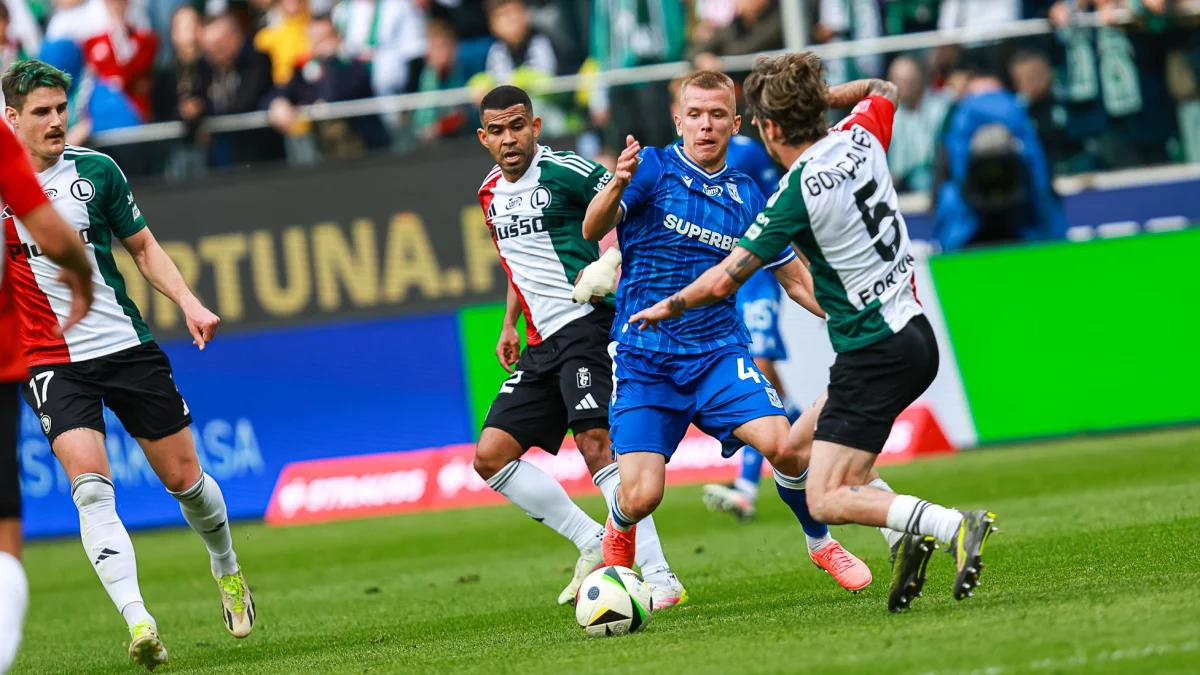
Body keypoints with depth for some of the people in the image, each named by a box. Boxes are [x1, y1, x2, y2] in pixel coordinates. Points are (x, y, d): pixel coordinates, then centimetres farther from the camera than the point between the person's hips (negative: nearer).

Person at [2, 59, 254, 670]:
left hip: (126, 344, 2)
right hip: (51, 361, -2)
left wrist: (188, 302, 0)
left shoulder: (95, 170, 1)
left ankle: (226, 569, 37)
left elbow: (142, 246, 12)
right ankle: (138, 621, -26)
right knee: (90, 485, -21)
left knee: (184, 477, 8)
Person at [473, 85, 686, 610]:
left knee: (596, 442, -23)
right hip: (542, 344, 8)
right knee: (491, 456, 1)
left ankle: (659, 577, -22)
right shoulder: (491, 193, 14)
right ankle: (595, 545, 8)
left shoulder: (563, 171, -10)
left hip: (586, 325, -8)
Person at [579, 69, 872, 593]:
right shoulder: (654, 168, -4)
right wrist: (618, 184, -41)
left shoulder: (747, 196, 8)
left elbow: (795, 279, 16)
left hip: (718, 353, 2)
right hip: (644, 358, -2)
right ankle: (617, 537, 25)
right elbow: (593, 230, -20)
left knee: (782, 445, -22)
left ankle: (821, 543, 7)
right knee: (640, 497, -13)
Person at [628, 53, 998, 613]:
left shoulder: (797, 193, -17)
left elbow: (723, 281, -14)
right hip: (914, 331, 9)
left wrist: (665, 308, 3)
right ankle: (909, 531, 5)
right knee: (801, 443, 22)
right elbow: (882, 91, 29)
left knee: (826, 501, -6)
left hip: (875, 352, -9)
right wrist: (814, 98, 19)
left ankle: (955, 527, -24)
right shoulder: (860, 139, 3)